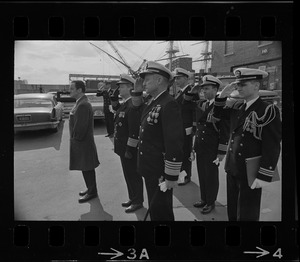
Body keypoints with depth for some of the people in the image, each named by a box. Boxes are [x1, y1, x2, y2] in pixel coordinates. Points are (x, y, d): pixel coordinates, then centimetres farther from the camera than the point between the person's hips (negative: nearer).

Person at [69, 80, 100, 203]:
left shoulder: (83, 105, -22)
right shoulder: (81, 103, 12)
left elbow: (81, 126, -24)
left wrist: (76, 138, -14)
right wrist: (74, 138, 15)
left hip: (83, 142, -10)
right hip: (82, 142, 10)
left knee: (87, 169, 2)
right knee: (87, 168, 19)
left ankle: (92, 192, 15)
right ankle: (91, 189, 31)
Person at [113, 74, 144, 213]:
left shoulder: (133, 106, -21)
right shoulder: (124, 105, 12)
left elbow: (135, 131, -25)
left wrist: (129, 149, -22)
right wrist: (118, 146, 18)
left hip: (130, 149, -10)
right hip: (123, 148, 10)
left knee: (134, 176, 5)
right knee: (128, 175, 20)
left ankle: (138, 201, 21)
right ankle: (132, 198, 35)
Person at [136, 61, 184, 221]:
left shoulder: (169, 105, -21)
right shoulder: (152, 103, 11)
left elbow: (175, 143, -24)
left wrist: (171, 176, -21)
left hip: (160, 174, -9)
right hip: (149, 171, 10)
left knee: (161, 213, 7)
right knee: (154, 209, 23)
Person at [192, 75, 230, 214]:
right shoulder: (200, 104, 8)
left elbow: (225, 131, -14)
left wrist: (222, 152, -14)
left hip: (212, 149, -6)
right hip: (200, 146, 6)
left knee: (211, 176, 9)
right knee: (201, 174, 17)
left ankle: (211, 202, 27)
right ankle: (204, 199, 34)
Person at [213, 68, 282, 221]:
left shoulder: (268, 111, -15)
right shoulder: (236, 107, 5)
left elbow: (272, 147, -17)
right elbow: (218, 113, 19)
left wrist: (264, 176, -19)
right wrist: (223, 95, 2)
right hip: (232, 169, 6)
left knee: (246, 216, 9)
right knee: (232, 213, 20)